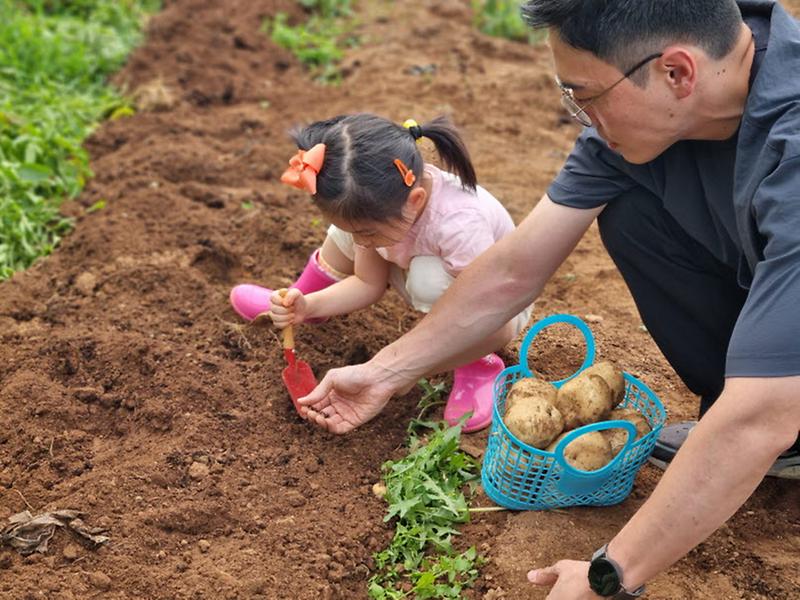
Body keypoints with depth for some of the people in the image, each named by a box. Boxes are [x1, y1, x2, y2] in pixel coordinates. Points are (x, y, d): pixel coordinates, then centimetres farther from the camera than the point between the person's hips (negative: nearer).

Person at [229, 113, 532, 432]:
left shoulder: (460, 226, -42)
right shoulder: (369, 205, -21)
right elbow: (368, 283, -10)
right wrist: (308, 306, -26)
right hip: (435, 297, 6)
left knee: (430, 276, -39)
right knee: (347, 226, -9)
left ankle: (477, 366, -13)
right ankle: (299, 298, 16)